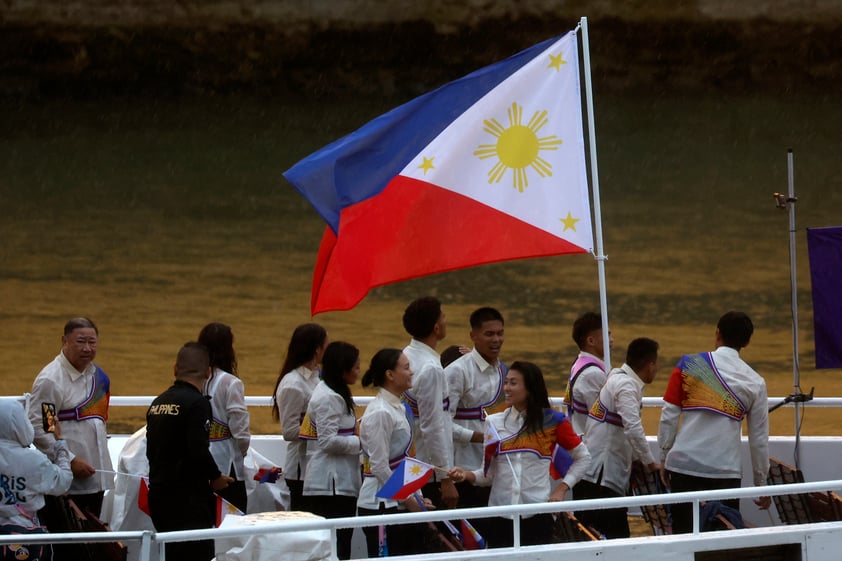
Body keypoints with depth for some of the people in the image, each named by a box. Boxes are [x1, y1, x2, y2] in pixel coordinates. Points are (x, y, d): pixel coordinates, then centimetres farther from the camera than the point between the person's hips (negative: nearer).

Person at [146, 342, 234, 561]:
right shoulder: (197, 403, -14)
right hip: (187, 497, -8)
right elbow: (199, 451, -21)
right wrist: (216, 477, -5)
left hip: (159, 493, 8)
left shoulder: (157, 404, 11)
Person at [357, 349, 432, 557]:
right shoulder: (380, 413, -15)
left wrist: (416, 497, 11)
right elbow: (380, 467, -17)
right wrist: (407, 499, -12)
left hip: (400, 503, 9)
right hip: (381, 504, -9)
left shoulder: (399, 408, 12)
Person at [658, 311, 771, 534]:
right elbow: (759, 438, 8)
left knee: (683, 534, 5)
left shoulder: (689, 365, 2)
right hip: (726, 469, 0)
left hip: (684, 464, 0)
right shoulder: (755, 383, 4)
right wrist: (761, 484, 18)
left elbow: (668, 417, 0)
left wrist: (664, 458, 10)